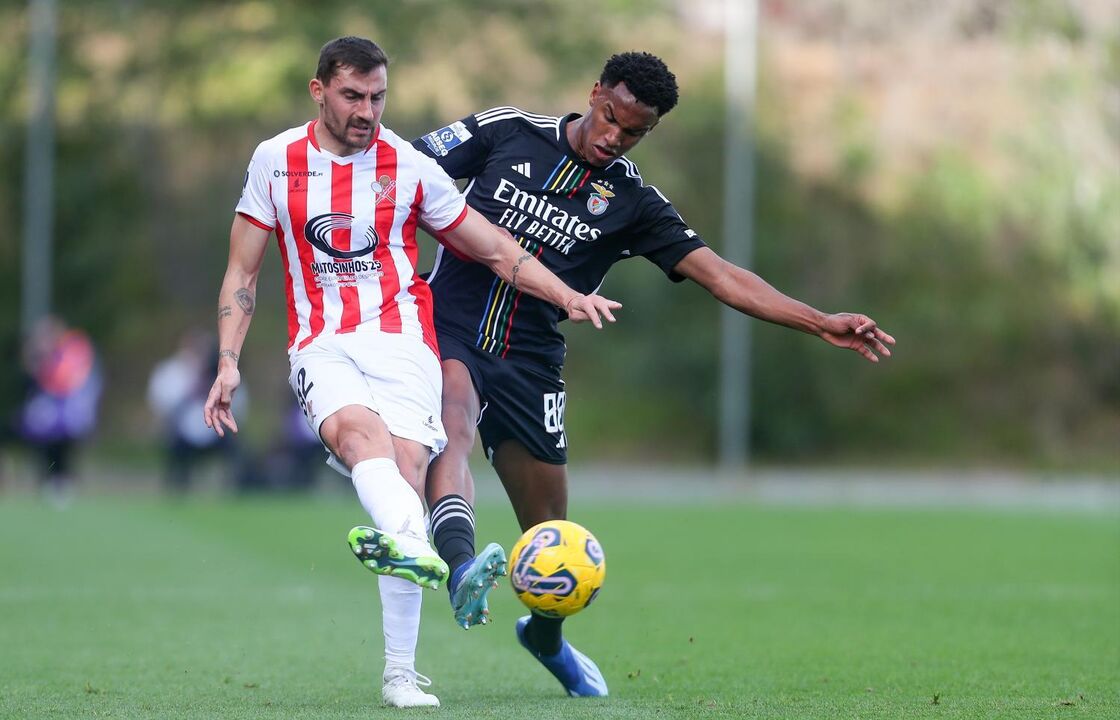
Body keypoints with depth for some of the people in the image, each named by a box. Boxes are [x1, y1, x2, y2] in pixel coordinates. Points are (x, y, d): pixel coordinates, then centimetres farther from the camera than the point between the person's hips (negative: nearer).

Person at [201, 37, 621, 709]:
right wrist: (229, 363, 2)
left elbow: (494, 248, 14)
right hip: (323, 344, -1)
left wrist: (567, 295, 3)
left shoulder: (409, 165, 7)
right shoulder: (276, 161, 7)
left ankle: (401, 671, -17)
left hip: (402, 336, 1)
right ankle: (416, 545, -65)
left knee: (407, 467, -19)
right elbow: (242, 273, 12)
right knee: (356, 429, -33)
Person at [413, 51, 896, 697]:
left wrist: (822, 323, -10)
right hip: (448, 331, -2)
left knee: (550, 533, 9)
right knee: (455, 421, -37)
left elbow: (720, 276, -2)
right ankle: (461, 566, -60)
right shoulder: (508, 131, 0)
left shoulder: (632, 203, 3)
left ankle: (546, 637, 40)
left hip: (530, 361, 3)